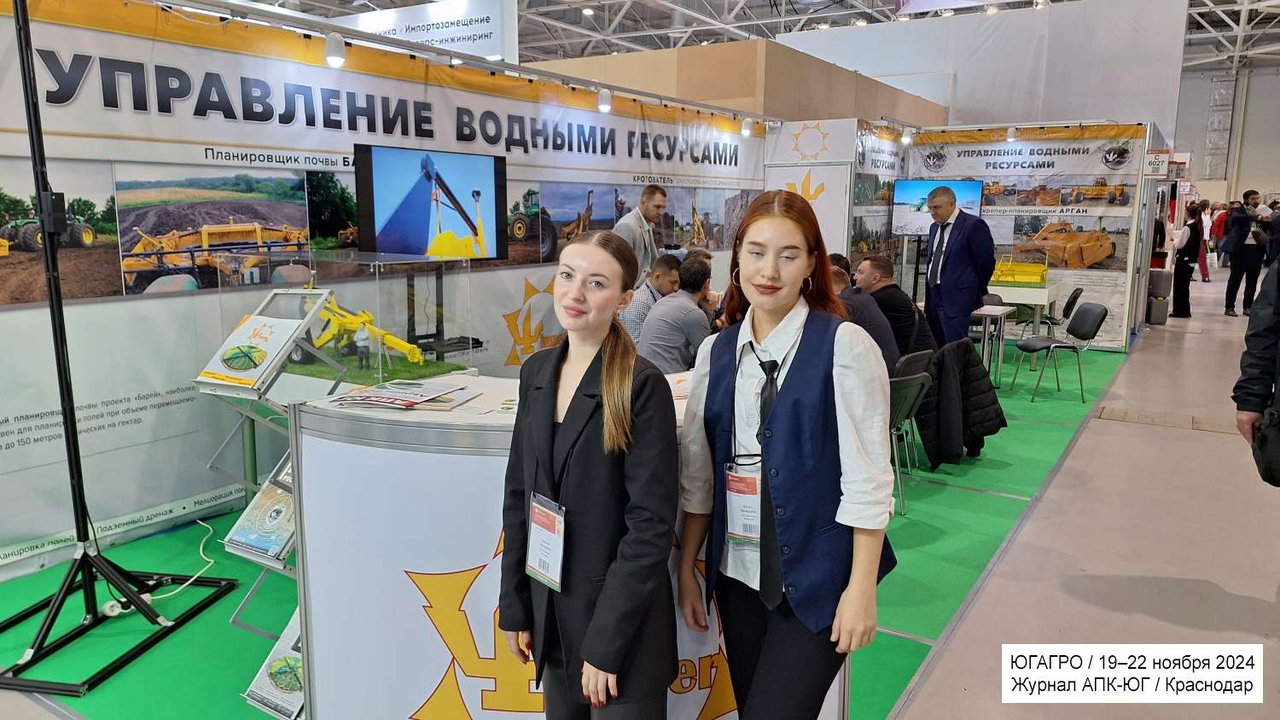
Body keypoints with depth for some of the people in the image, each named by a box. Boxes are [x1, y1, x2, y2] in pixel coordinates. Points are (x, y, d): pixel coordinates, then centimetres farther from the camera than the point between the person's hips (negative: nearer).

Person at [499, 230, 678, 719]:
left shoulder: (642, 386, -16)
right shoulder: (537, 371, 2)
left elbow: (651, 525, -17)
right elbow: (519, 495, 7)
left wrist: (606, 641, -17)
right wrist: (514, 604, 7)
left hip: (621, 621, -5)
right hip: (550, 610, 6)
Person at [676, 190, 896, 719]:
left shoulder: (844, 345, -10)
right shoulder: (716, 352, 4)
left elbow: (867, 477, -10)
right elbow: (697, 475, 8)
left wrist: (861, 588, -11)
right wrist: (686, 570, 9)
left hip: (814, 578, -4)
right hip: (737, 575, 5)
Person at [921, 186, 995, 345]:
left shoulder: (973, 225, -9)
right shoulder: (935, 227, 16)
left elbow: (986, 262, -6)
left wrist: (977, 293, 4)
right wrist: (928, 293, 15)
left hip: (957, 299, -8)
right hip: (934, 296, 8)